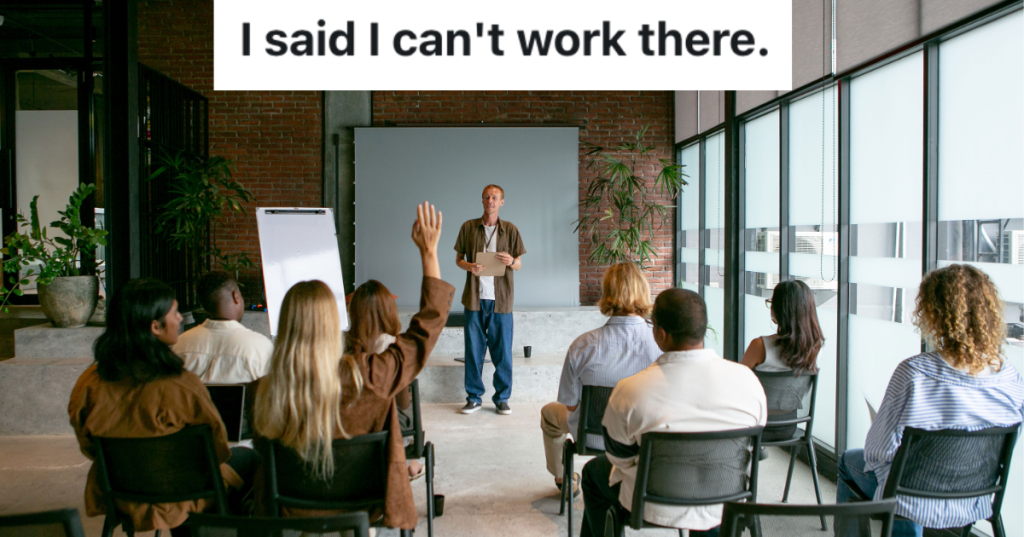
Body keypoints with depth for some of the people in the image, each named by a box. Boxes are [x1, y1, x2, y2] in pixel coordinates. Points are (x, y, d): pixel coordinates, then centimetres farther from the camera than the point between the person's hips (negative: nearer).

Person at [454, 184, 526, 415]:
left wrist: (511, 261, -15)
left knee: (502, 351, 2)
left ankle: (502, 398, 14)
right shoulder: (469, 227, 6)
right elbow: (458, 258, 11)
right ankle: (474, 397, 15)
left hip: (501, 300, 0)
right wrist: (469, 266, -10)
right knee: (473, 350, 4)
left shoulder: (510, 229, 5)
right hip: (475, 298, 0)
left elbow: (519, 264, 8)